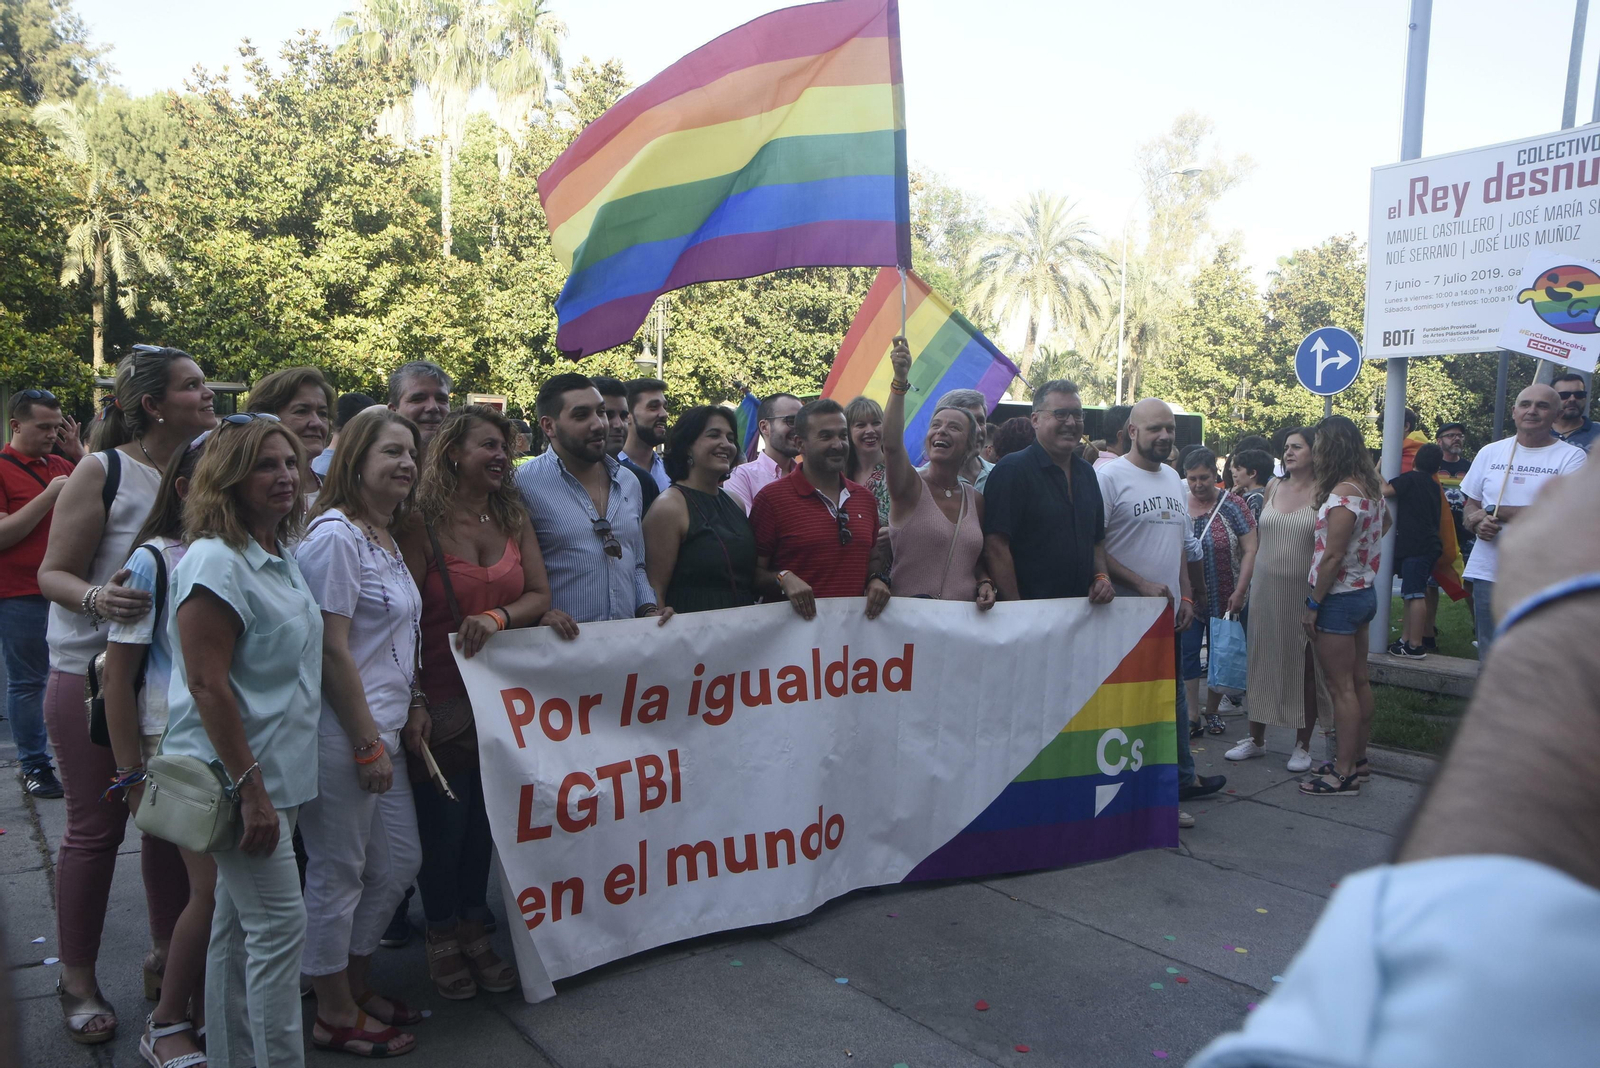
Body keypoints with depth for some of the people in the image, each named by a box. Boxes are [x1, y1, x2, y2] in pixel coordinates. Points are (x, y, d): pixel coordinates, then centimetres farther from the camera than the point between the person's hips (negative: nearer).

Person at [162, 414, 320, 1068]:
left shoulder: (279, 556, 10)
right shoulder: (215, 561, -17)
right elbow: (207, 685, -21)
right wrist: (251, 789, -21)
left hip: (279, 770, 9)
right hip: (237, 775, -9)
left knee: (237, 927, 17)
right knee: (279, 926, -4)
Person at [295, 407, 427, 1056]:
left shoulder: (385, 536, 13)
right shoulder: (335, 534, -16)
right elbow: (333, 650, -19)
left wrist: (412, 704, 13)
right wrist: (367, 743, -17)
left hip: (383, 728, 10)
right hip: (344, 734, -9)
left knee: (399, 861, 16)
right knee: (338, 873, 5)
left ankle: (355, 983, 34)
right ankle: (335, 1016, 21)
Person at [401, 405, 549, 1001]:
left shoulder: (513, 517, 6)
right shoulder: (423, 523, -10)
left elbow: (540, 595, 1)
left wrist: (497, 617, -19)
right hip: (442, 699, -5)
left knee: (485, 819, 13)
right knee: (443, 823, 5)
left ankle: (475, 931, 29)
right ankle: (440, 937, 25)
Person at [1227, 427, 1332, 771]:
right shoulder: (1273, 488, 9)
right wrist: (1245, 584, 13)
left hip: (1303, 591, -5)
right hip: (1265, 587, 5)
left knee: (1304, 667, 5)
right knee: (1260, 661, 10)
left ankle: (1302, 744, 19)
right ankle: (1256, 738, 23)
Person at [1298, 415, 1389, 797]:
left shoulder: (1342, 494, -22)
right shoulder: (1369, 486, 8)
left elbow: (1332, 557, -23)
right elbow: (1385, 522, 30)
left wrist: (1313, 604, -18)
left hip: (1340, 597, -10)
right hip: (1365, 590, 10)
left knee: (1340, 687, -4)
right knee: (1358, 680, 16)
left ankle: (1345, 773, 2)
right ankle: (1358, 759, 27)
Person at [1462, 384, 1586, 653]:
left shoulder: (1573, 457, -2)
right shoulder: (1490, 452, 10)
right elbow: (1470, 506, 15)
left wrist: (1493, 512, -11)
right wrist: (1477, 523, -9)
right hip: (1488, 572, 3)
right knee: (1490, 657, 11)